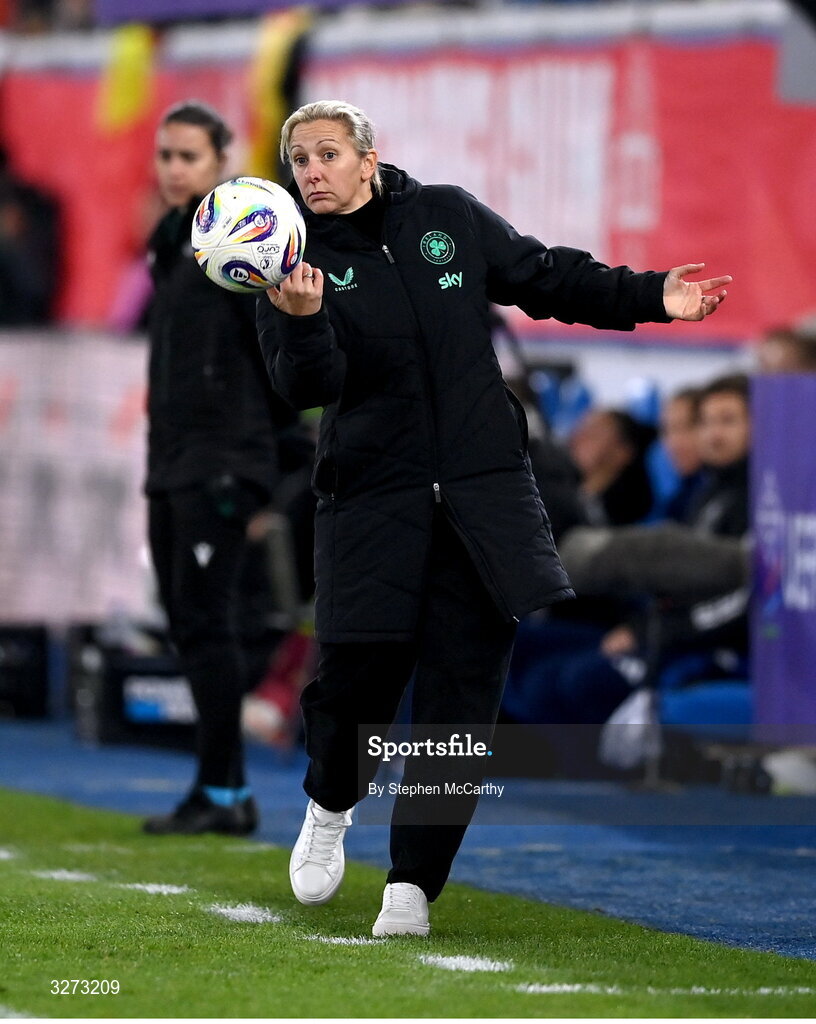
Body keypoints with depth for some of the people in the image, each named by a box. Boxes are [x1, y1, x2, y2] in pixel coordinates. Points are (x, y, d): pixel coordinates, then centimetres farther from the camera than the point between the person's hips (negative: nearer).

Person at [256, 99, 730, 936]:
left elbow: (546, 278, 15)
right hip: (372, 501, -2)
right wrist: (303, 322, -35)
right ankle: (330, 806, 26)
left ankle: (412, 881, 3)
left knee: (461, 688, -3)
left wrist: (653, 297, 8)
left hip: (483, 491, 2)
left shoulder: (449, 216, 4)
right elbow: (305, 388, -15)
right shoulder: (298, 262, -3)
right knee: (358, 677, -8)